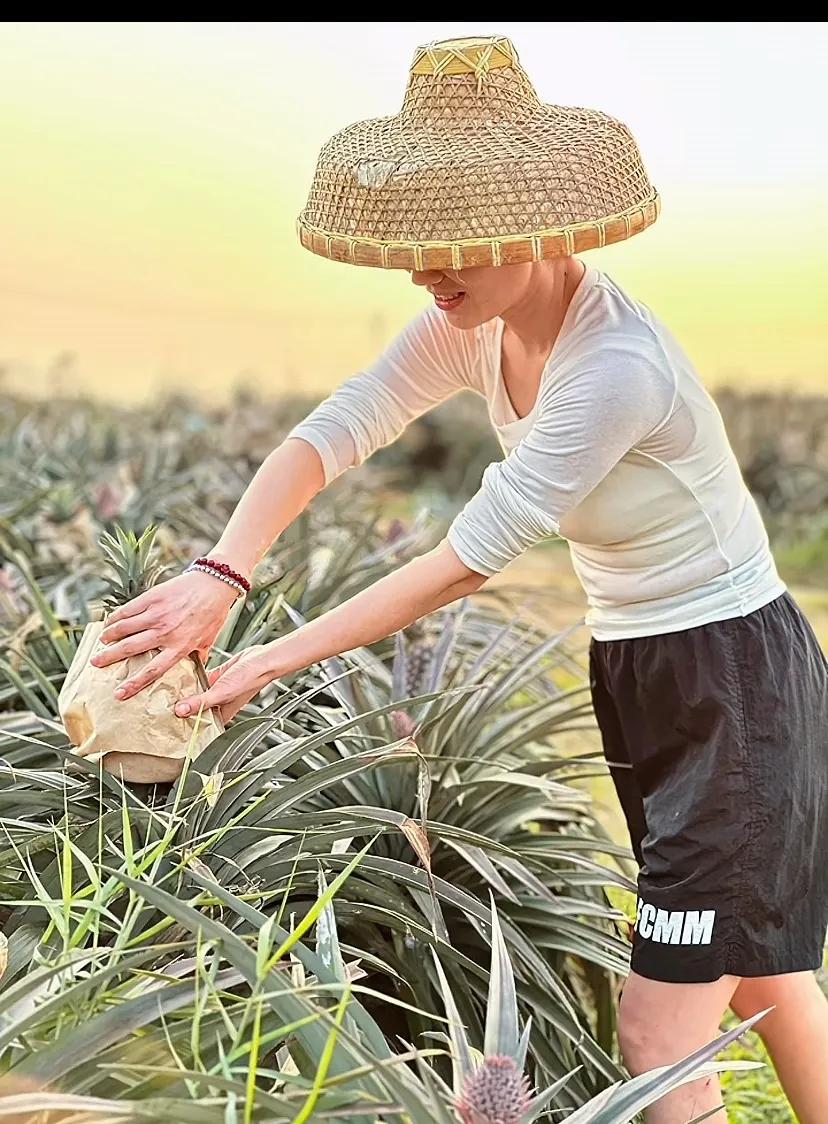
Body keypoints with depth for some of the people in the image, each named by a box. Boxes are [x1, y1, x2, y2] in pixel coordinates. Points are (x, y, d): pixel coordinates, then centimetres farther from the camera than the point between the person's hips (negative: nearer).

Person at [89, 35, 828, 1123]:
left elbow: (470, 558, -28)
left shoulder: (615, 364, -30)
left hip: (737, 678, -8)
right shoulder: (474, 329, -4)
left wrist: (276, 659, -24)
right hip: (636, 667, 8)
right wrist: (221, 574, -28)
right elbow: (330, 432, -11)